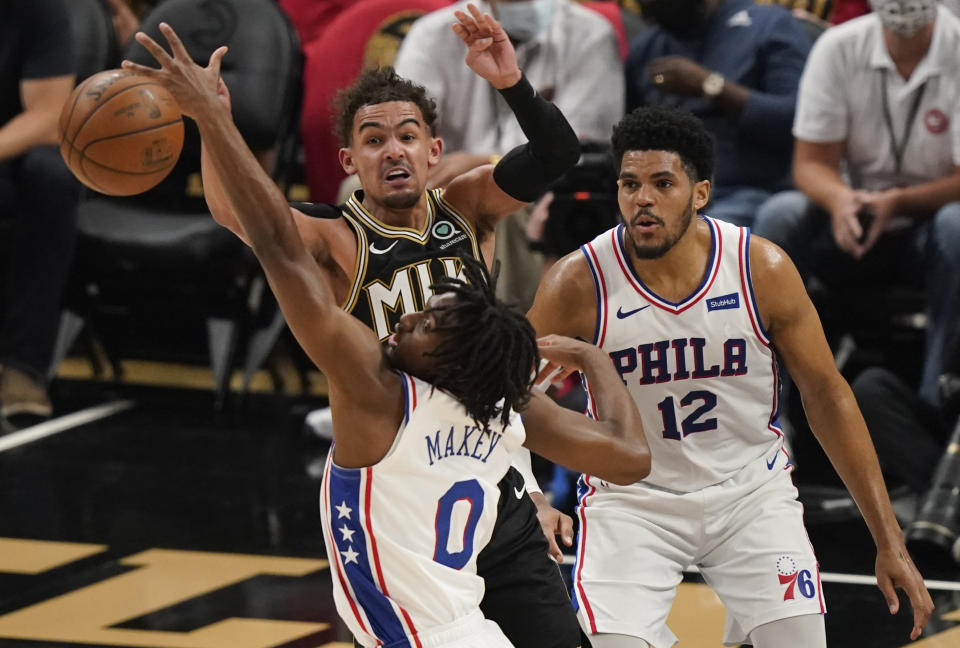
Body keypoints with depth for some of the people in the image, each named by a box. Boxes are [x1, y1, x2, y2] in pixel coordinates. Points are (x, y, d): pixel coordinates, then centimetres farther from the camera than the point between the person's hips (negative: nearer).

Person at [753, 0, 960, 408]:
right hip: (851, 230, 2)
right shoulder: (839, 48, -6)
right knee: (781, 214, -27)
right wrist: (840, 200, -28)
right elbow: (811, 163, -5)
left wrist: (899, 203, -30)